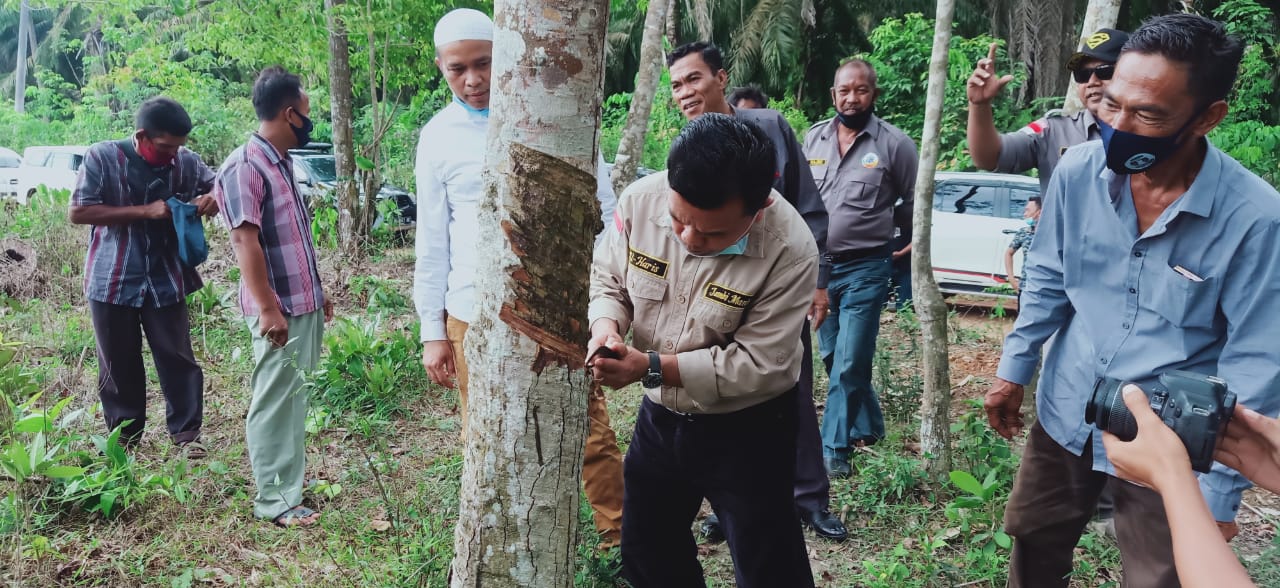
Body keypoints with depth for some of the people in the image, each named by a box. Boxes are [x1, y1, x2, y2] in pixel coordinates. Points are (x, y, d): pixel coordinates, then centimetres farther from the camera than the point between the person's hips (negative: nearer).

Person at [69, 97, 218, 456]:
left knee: (177, 357, 3)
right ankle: (124, 435, 25)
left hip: (165, 279, 1)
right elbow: (78, 212, -13)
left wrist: (214, 197, -15)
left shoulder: (185, 161, -4)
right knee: (119, 364, 10)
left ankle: (186, 432, 13)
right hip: (113, 280, -1)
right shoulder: (102, 157, -11)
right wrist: (145, 212, -21)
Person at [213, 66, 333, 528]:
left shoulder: (283, 163, 13)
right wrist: (267, 308, -24)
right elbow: (244, 239, -21)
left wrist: (317, 290, 21)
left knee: (295, 397, 17)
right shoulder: (245, 167, -16)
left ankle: (291, 471, 30)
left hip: (305, 303, 9)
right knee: (275, 401, -1)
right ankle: (275, 501, 7)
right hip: (279, 309, -9)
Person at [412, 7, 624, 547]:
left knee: (589, 427, 2)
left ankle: (621, 536, 17)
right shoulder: (437, 137, 5)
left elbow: (601, 202, 5)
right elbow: (431, 242, 9)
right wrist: (432, 331, 6)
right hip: (474, 312, 1)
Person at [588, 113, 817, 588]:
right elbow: (607, 278, -1)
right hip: (660, 416, 5)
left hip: (748, 430, -4)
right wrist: (606, 326, -23)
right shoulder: (641, 200, -17)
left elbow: (759, 364, -25)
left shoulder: (789, 250, -28)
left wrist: (652, 367, -29)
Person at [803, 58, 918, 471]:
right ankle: (867, 429, 33)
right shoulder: (814, 137, 5)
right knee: (834, 358, 15)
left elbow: (914, 203, 3)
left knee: (849, 364, -6)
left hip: (865, 269, -5)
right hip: (818, 265, 5)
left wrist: (906, 244, 11)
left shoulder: (894, 143, -8)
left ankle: (834, 449, 4)